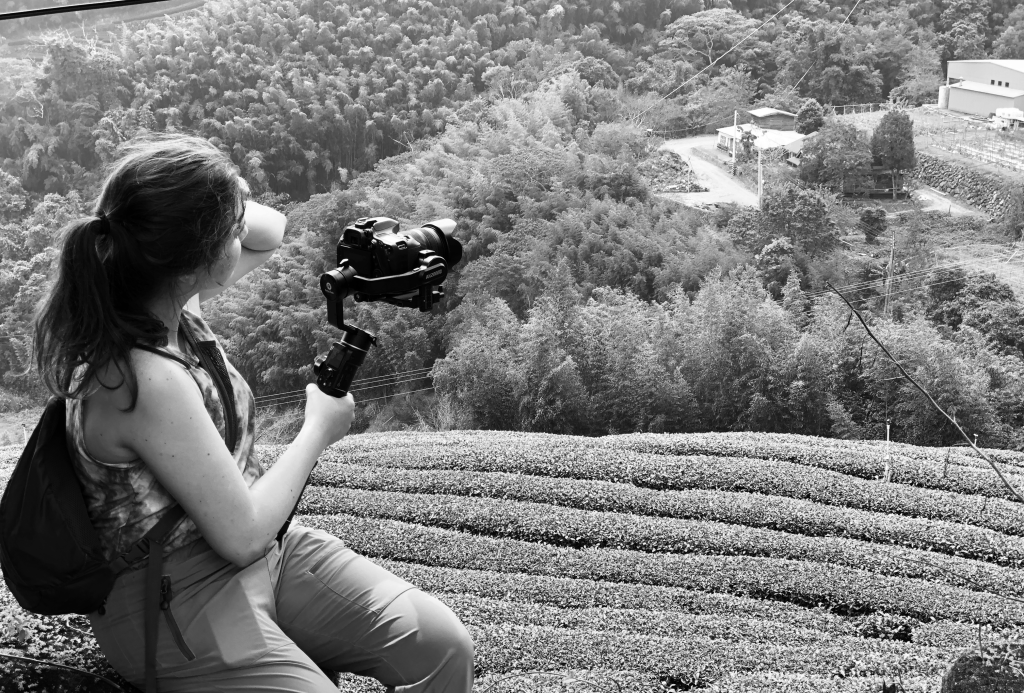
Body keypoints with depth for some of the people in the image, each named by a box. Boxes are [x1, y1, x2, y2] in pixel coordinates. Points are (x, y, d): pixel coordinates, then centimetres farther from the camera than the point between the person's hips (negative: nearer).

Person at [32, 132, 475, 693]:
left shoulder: (164, 304, -3)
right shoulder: (145, 380, -30)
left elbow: (269, 231, 15)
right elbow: (243, 536, -23)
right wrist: (318, 430, -10)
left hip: (264, 551, 8)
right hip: (179, 604, -8)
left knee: (443, 645, -5)